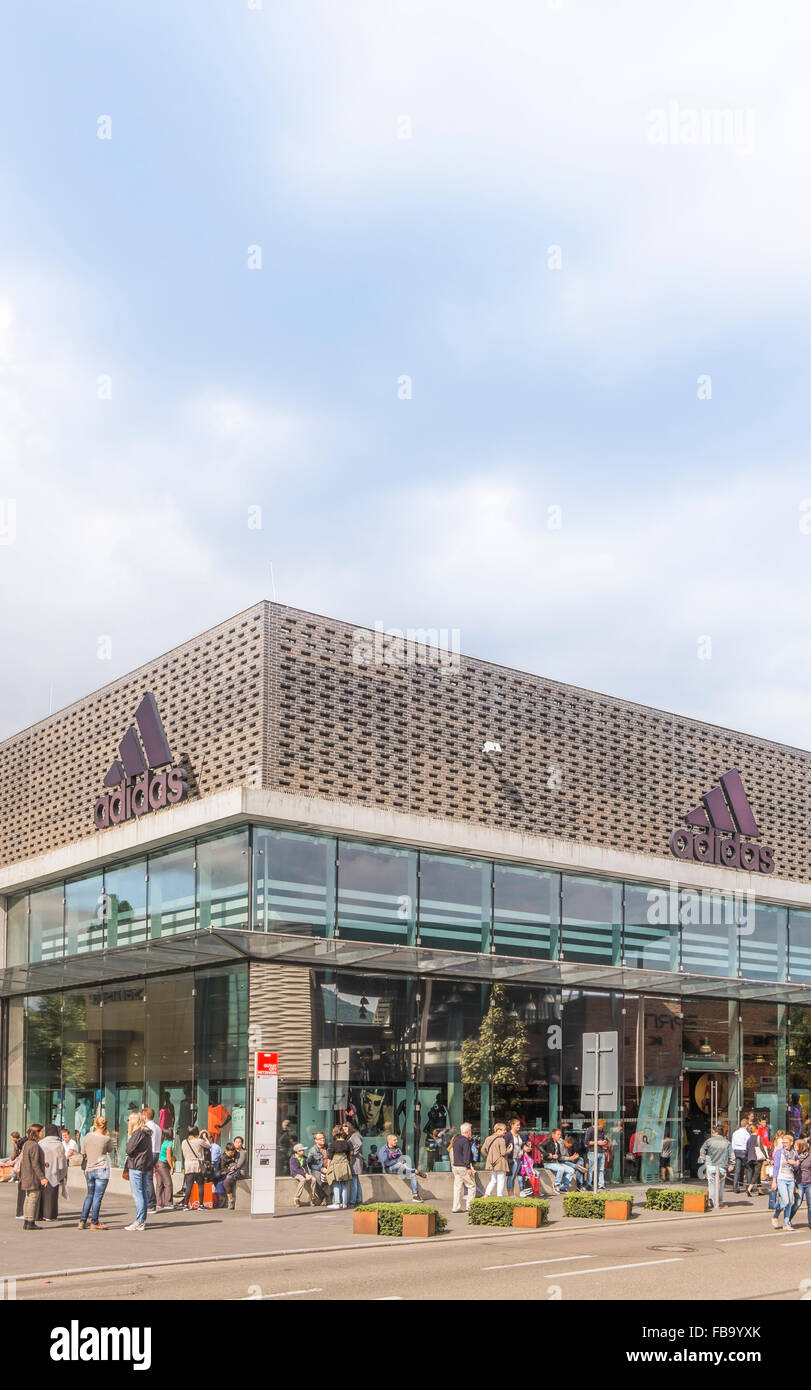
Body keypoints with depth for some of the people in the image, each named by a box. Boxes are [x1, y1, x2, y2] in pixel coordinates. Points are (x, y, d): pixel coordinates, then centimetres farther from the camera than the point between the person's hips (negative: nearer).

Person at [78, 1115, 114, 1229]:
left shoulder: (87, 1137, 0)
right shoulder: (106, 1139, -10)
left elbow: (83, 1154, 10)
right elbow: (110, 1151, 10)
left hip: (89, 1170, 4)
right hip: (102, 1170, -4)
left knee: (90, 1195, 17)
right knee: (98, 1196, -1)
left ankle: (82, 1221, 16)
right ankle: (94, 1223, 1)